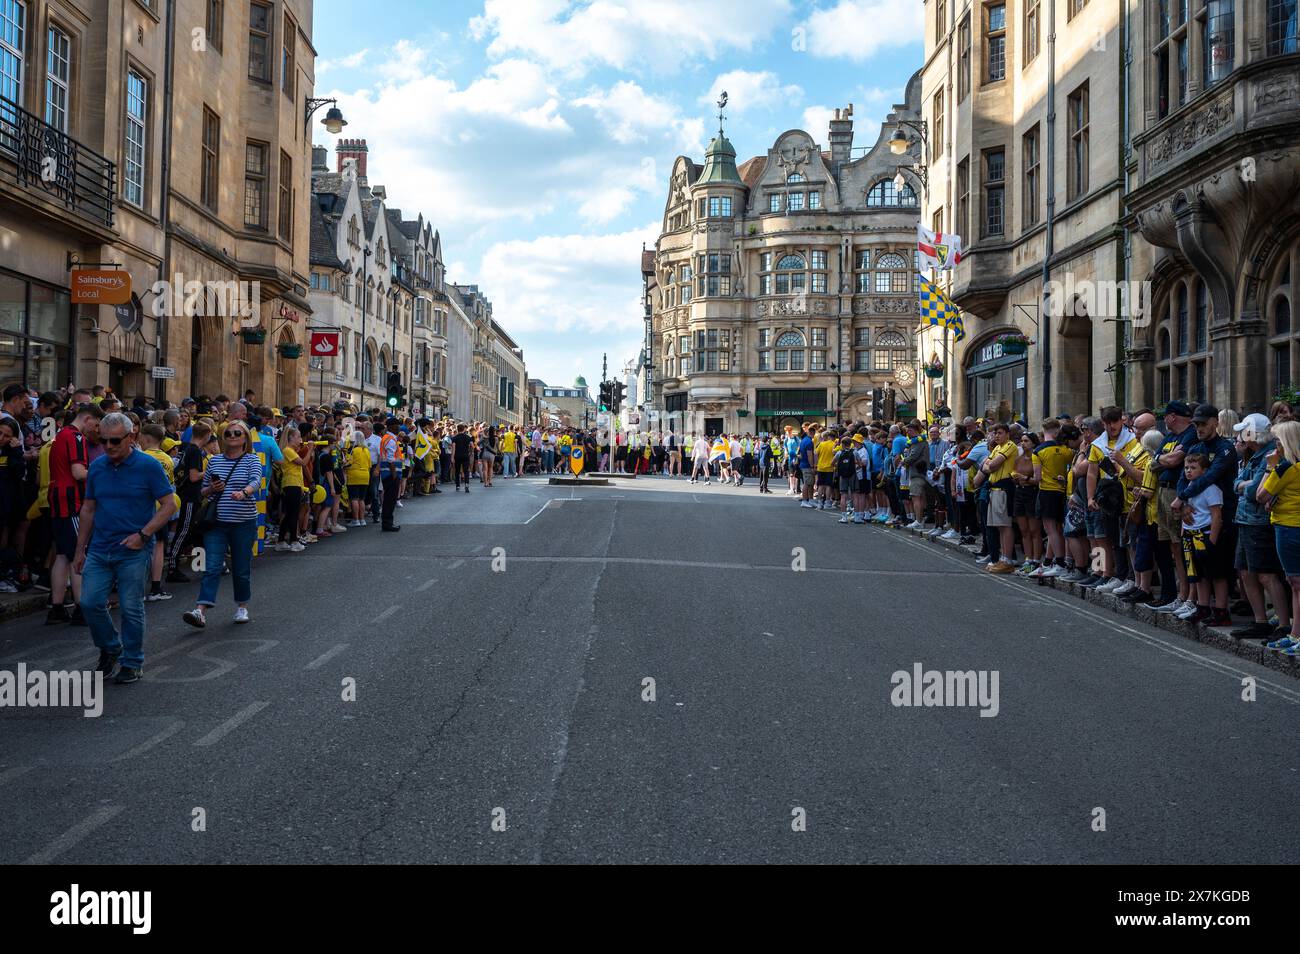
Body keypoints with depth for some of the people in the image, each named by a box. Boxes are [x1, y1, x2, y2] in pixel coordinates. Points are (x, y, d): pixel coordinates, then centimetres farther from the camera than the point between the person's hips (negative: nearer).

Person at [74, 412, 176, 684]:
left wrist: (143, 535, -16)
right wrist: (80, 550, 13)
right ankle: (110, 648, 25)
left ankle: (132, 663, 17)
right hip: (99, 549, 5)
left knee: (131, 609, 2)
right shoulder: (97, 467, 7)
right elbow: (88, 510, 14)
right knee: (90, 602, 0)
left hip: (134, 551, -4)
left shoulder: (148, 466, -8)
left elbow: (169, 505, -8)